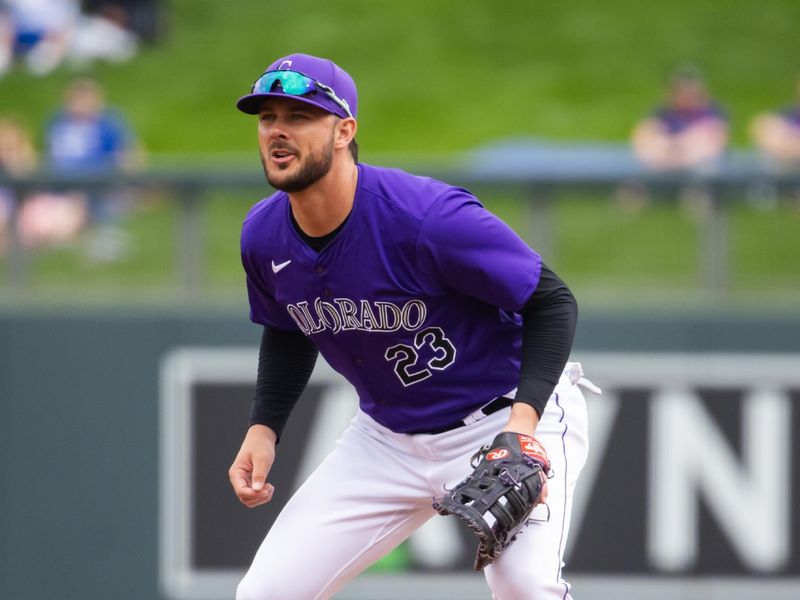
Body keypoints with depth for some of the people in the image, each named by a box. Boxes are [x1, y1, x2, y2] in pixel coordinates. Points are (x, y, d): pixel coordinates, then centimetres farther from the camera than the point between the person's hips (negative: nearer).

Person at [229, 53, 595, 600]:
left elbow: (552, 302, -19)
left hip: (507, 416, -6)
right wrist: (264, 427, 1)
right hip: (389, 440, 6)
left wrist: (524, 418, -31)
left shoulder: (428, 217, -27)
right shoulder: (264, 237, -7)